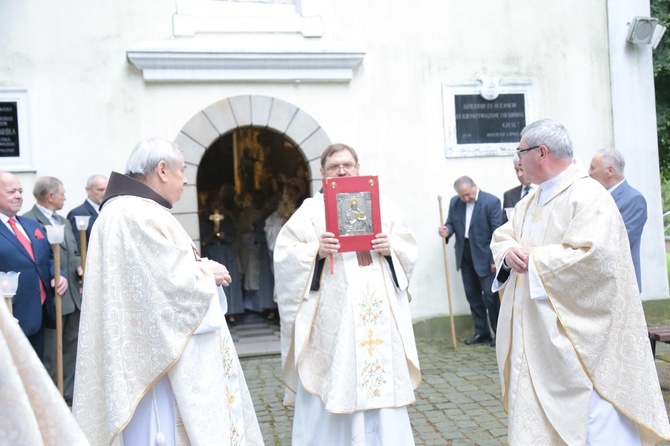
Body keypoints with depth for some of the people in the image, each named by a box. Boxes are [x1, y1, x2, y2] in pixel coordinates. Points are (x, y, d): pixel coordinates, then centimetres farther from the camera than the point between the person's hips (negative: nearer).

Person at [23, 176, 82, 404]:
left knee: (72, 344, 15)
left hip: (74, 294, 8)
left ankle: (68, 391, 27)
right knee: (50, 351, 4)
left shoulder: (64, 221, 16)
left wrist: (80, 266, -1)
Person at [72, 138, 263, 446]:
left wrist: (200, 269, 4)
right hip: (160, 354, -11)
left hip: (148, 349, 11)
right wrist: (209, 274, -7)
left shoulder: (129, 211, 15)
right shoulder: (140, 215, -19)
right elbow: (171, 282, -24)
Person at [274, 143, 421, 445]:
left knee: (383, 376, 9)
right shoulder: (311, 209, 3)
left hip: (379, 311, 3)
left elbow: (409, 249, 13)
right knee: (334, 383, 0)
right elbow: (285, 254, -4)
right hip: (333, 315, -3)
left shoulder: (382, 205, 11)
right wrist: (317, 251, -20)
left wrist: (391, 248, -8)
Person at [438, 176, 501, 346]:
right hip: (464, 255, 6)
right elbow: (451, 223, 11)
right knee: (472, 295, 10)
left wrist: (495, 259, -14)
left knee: (490, 295, -3)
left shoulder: (492, 202, -12)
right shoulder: (454, 202, 4)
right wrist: (447, 230, -14)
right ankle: (481, 332, 21)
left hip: (484, 256, -5)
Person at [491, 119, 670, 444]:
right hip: (534, 337, 9)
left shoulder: (589, 196, -15)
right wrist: (509, 251, -6)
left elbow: (593, 258, -26)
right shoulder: (530, 202, 14)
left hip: (574, 339, -9)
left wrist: (533, 259, -17)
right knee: (535, 416, 15)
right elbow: (501, 237, 18)